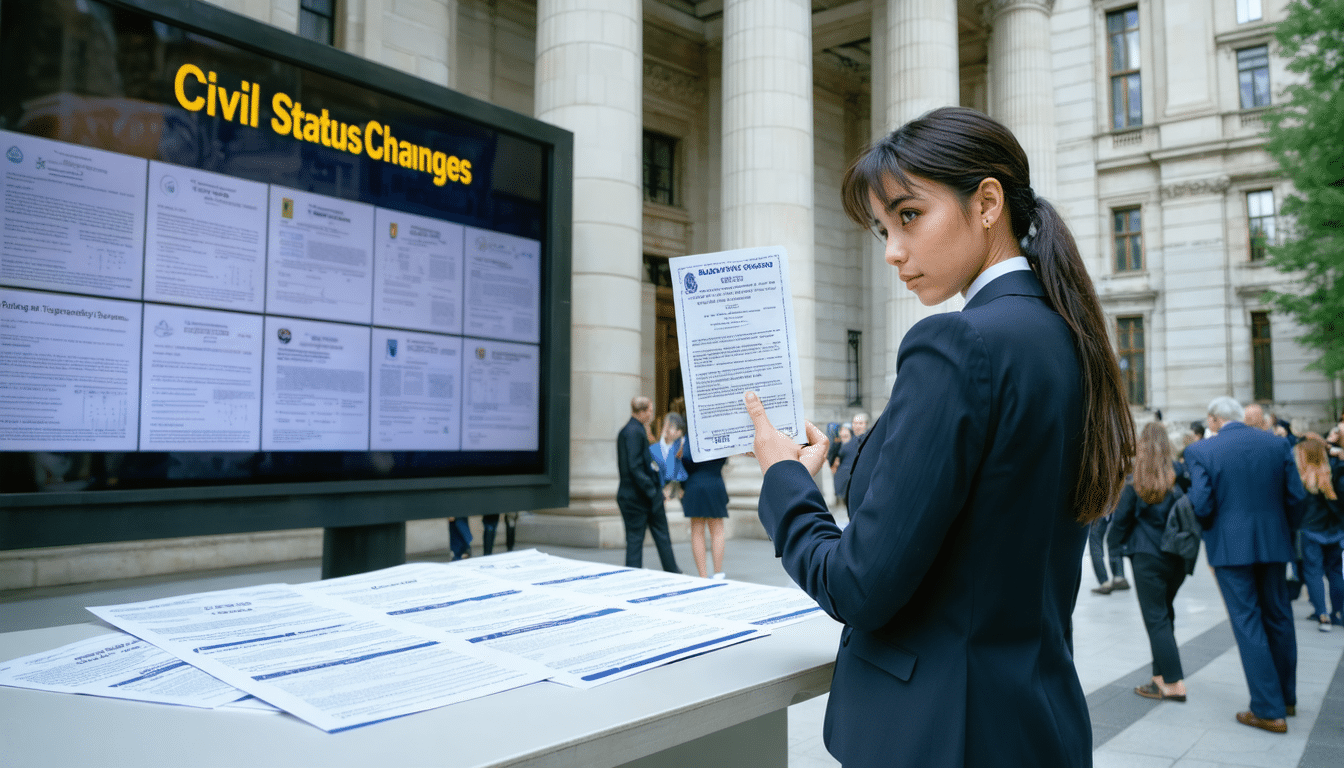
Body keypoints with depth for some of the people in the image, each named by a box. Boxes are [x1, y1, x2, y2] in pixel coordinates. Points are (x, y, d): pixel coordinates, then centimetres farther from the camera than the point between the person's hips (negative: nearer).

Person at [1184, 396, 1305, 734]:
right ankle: (1286, 697, 32)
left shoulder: (1200, 451, -11)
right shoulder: (1277, 443, 1)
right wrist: (1285, 528, 16)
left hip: (1230, 546, -4)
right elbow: (1296, 495, 0)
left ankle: (1269, 710, 4)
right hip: (1274, 542, 4)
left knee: (1248, 623, 2)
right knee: (1278, 617, 18)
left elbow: (1201, 506, -15)